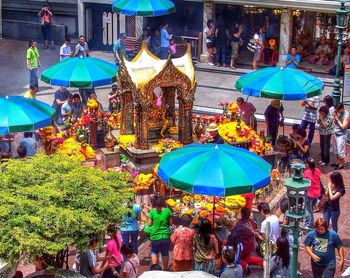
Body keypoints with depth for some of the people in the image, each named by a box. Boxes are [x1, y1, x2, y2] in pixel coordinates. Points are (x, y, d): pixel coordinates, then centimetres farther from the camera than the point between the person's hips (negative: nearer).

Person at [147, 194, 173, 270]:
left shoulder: (152, 211, -9)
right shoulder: (167, 211, -5)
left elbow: (149, 224, -3)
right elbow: (171, 223, 2)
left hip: (155, 236, -1)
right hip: (165, 236, 1)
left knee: (154, 252, 18)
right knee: (165, 253, 13)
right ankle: (165, 269, 21)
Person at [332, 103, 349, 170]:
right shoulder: (338, 113, 2)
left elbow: (343, 127, -21)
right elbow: (334, 122, 8)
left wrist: (337, 119, -18)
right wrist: (334, 117, -9)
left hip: (341, 135, -7)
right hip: (336, 133, 7)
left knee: (341, 150, 2)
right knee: (336, 150, 18)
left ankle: (341, 164, 14)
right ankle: (337, 162, 32)